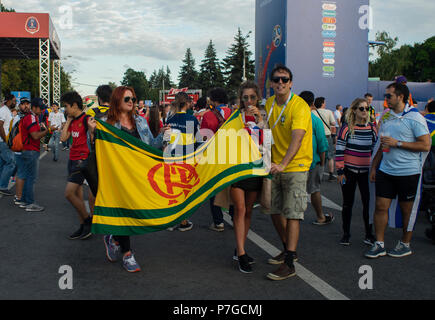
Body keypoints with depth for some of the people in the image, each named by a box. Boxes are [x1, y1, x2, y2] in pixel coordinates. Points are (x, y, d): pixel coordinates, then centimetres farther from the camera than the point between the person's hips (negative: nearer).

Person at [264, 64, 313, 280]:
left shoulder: (299, 106, -16)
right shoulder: (269, 104, 6)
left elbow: (297, 139, -27)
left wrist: (283, 164, -38)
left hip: (295, 167, -7)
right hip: (275, 167, 7)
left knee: (292, 214, -7)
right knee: (275, 211, 14)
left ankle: (289, 264, -3)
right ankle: (288, 250, 33)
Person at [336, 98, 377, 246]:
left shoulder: (372, 128, 4)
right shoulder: (346, 128, -6)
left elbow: (376, 150, 12)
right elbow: (339, 150, -5)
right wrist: (340, 171, -8)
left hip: (366, 171, 2)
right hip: (349, 171, -2)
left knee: (368, 203, 2)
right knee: (348, 203, 7)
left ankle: (369, 234, 15)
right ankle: (346, 234, 18)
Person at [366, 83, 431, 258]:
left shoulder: (415, 118, -9)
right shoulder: (386, 117, 11)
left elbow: (426, 145, -14)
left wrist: (397, 143, -18)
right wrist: (374, 166, 16)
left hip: (408, 172, -5)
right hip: (385, 170, 6)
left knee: (407, 209, 7)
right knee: (381, 206, 2)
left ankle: (405, 244, 23)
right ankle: (379, 244, 12)